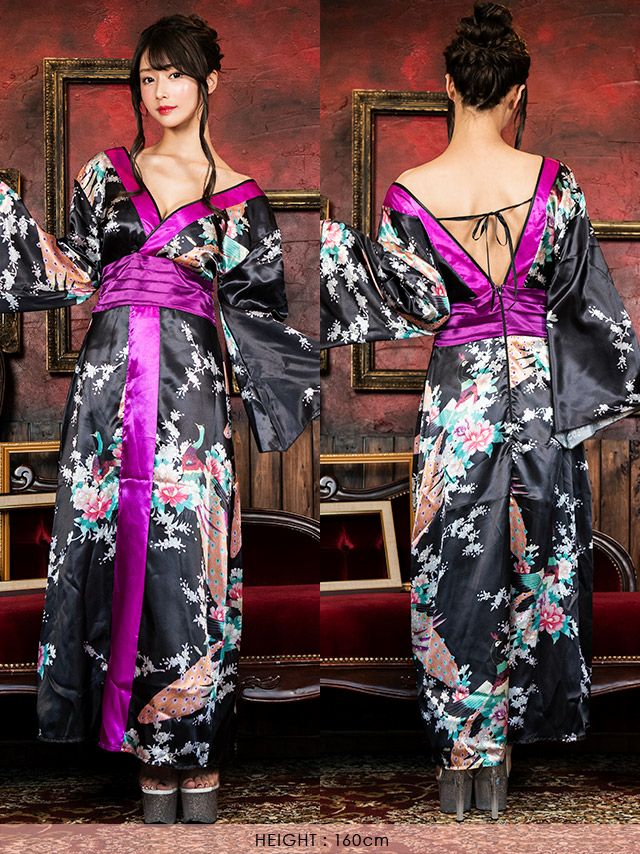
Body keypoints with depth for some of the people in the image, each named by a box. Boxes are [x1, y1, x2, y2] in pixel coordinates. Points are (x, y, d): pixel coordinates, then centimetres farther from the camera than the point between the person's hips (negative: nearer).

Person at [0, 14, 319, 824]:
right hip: (109, 380, 2)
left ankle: (198, 746, 7)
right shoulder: (104, 175, 13)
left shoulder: (240, 196, 10)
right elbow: (72, 278, 11)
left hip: (191, 385, -1)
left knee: (185, 552, -6)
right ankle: (152, 754, 10)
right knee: (117, 547, -1)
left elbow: (260, 312, 11)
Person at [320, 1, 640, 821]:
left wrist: (335, 238, 0)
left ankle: (459, 754, 18)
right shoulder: (553, 182, -8)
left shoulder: (410, 194, -12)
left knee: (456, 569, 10)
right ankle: (504, 742, 29)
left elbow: (413, 306, -5)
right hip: (541, 391, 2)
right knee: (531, 565, 15)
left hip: (458, 398, -1)